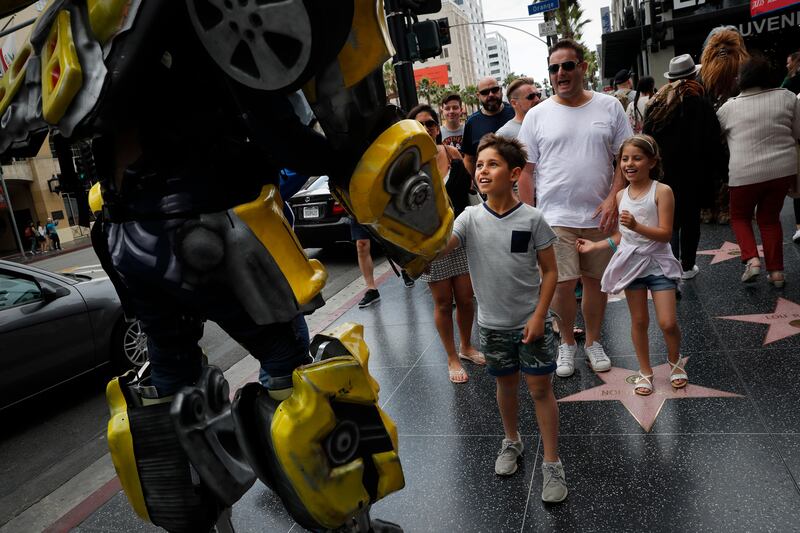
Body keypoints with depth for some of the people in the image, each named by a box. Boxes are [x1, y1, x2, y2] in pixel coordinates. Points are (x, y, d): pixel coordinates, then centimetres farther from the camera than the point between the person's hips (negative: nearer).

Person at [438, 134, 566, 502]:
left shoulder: (532, 219, -12)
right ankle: (511, 442, 43)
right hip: (493, 324, 3)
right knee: (506, 384, 20)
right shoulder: (470, 218, -7)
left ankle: (552, 465, 20)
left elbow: (550, 270, -6)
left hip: (532, 322, -2)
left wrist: (539, 316, -11)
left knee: (540, 389, 6)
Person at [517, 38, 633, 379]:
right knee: (563, 283, -4)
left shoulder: (609, 107, 5)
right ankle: (567, 343, 20)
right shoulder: (537, 115, 2)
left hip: (599, 215, 2)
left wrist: (613, 198, -8)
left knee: (596, 280, 11)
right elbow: (526, 171, 2)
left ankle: (593, 341, 31)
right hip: (555, 217, -1)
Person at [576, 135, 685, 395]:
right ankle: (645, 371, 27)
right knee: (639, 321, 11)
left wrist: (637, 226, -29)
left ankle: (674, 362, 26)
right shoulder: (621, 196, 5)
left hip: (658, 263, -4)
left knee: (668, 323, -5)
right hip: (631, 263, 4)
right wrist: (595, 245, 8)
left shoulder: (662, 191, -10)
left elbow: (665, 234, -16)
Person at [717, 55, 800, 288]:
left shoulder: (730, 107, -5)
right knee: (770, 218, 17)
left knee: (740, 216, 18)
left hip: (746, 173, -2)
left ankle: (751, 259, -1)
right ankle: (776, 270, 16)